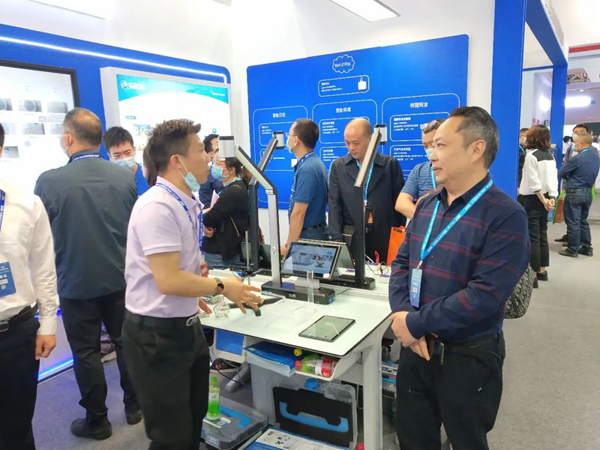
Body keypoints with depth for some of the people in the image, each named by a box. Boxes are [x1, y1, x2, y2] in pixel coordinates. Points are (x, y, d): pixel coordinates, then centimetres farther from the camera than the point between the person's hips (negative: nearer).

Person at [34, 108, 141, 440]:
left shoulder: (50, 181, -16)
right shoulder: (126, 176, -6)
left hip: (76, 282, -3)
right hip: (120, 277, 4)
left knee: (86, 352, 11)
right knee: (125, 342, 17)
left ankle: (97, 421, 26)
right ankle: (134, 406, 32)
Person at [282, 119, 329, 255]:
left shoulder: (306, 169, -21)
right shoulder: (313, 163, 10)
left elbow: (298, 213, -23)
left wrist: (288, 246, -17)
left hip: (309, 236, -9)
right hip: (314, 231, 9)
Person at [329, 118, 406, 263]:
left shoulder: (390, 164, 2)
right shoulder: (338, 166, 5)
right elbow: (334, 206, 0)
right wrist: (337, 240, -8)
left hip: (385, 237, 0)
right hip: (351, 236, 1)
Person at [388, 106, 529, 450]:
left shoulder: (506, 216, -17)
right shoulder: (428, 205, 4)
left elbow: (484, 296, -25)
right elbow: (402, 263, 5)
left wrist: (415, 323, -21)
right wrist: (401, 313, -13)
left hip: (468, 357, -5)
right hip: (417, 347, 6)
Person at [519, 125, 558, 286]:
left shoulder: (531, 155, -12)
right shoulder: (550, 156, 10)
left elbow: (534, 182, -16)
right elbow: (553, 178, 3)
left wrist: (543, 200, -10)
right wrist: (552, 197, -4)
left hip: (533, 200, -8)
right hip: (545, 198, 8)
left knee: (532, 238, -4)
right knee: (542, 235, 14)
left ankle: (533, 275, 0)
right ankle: (542, 270, 23)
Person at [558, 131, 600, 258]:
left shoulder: (577, 158, -21)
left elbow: (561, 173, -11)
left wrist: (569, 177, 11)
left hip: (574, 193, -8)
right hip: (588, 192, 8)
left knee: (573, 222, 0)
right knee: (583, 221, 18)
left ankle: (573, 250, 7)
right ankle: (587, 247, 23)